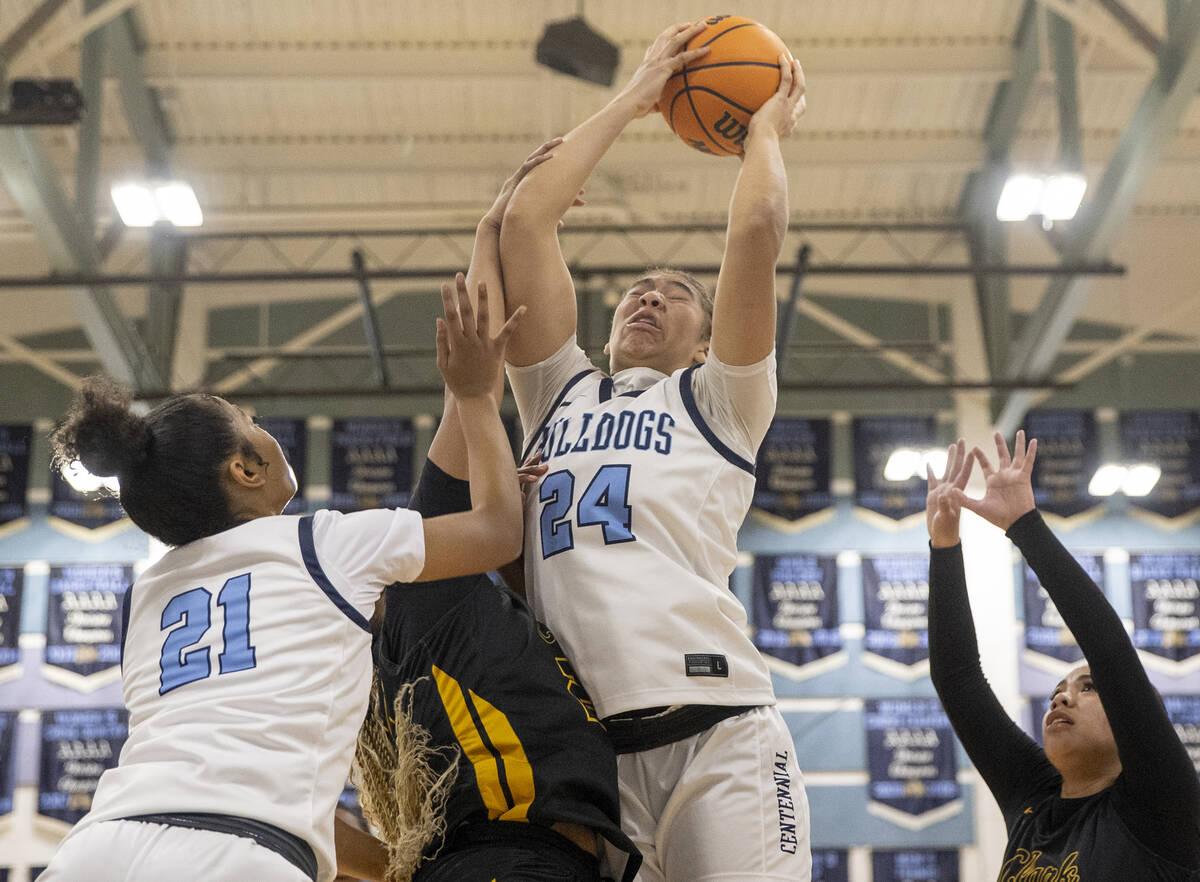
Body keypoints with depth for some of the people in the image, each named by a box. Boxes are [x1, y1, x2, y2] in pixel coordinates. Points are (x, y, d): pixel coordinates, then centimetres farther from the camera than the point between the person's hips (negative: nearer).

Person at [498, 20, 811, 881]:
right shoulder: (560, 392, 25)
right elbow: (524, 219, 19)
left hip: (715, 734, -2)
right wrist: (631, 100, 26)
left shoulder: (720, 402, 18)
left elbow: (757, 230, 6)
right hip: (571, 745, 3)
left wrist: (766, 129, 25)